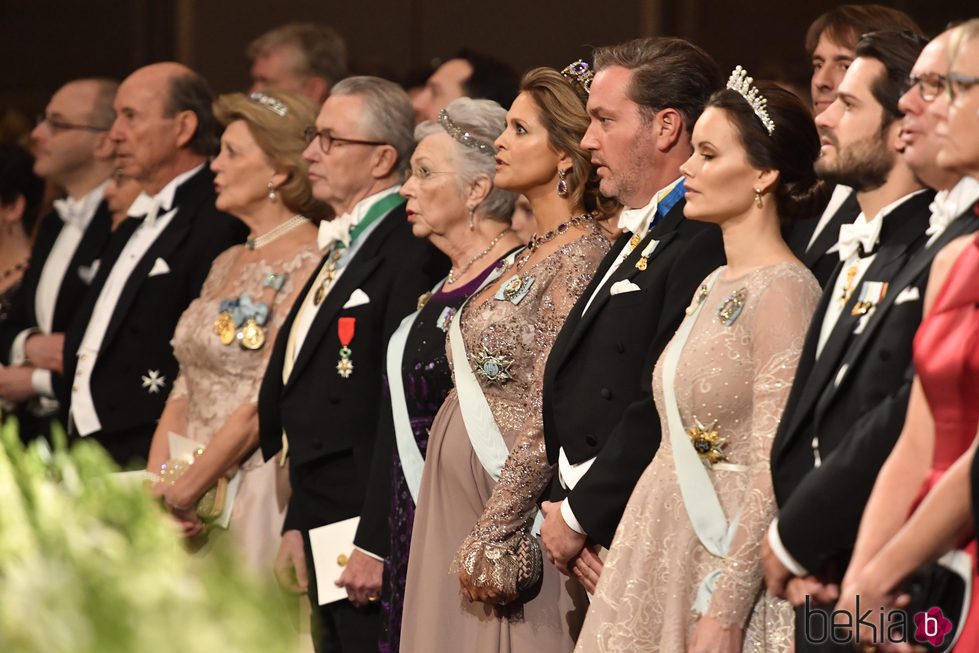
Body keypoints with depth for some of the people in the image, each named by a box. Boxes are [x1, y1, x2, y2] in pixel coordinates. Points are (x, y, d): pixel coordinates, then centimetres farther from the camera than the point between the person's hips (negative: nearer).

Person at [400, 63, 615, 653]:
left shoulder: (582, 258, -14)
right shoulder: (534, 254, 14)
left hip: (512, 510, -9)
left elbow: (552, 415, -19)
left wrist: (494, 537, -20)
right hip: (460, 506, 9)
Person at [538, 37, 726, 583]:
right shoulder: (639, 235, 19)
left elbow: (667, 406, -21)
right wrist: (566, 513, 3)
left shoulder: (706, 241, -14)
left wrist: (579, 516, -12)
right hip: (593, 546, 9)